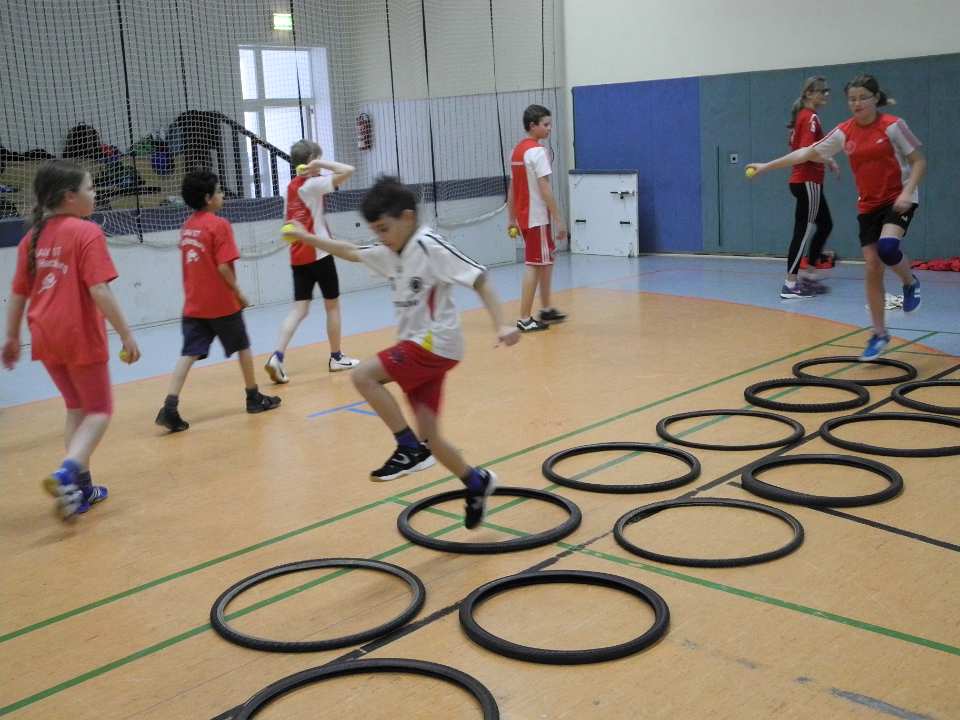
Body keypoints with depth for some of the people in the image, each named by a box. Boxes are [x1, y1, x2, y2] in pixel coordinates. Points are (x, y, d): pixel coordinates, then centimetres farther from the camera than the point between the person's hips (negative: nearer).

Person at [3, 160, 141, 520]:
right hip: (81, 338, -6)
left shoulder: (31, 238, 9)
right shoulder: (87, 232, -11)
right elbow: (99, 292, -18)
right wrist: (126, 335, -14)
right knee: (99, 411, 7)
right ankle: (66, 473, -17)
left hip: (46, 339, 6)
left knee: (76, 409, 20)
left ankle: (81, 487, 21)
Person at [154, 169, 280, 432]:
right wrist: (238, 292, -6)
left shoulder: (186, 227, 10)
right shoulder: (219, 225, -13)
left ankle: (170, 408, -14)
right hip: (222, 303, -6)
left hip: (193, 304, 6)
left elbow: (194, 264, 14)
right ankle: (254, 397, 26)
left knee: (188, 354, -1)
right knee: (243, 347, 14)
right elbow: (223, 267, -18)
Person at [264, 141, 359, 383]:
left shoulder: (290, 188, 12)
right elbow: (348, 170, -18)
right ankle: (336, 357, 20)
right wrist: (321, 164, -11)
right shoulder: (313, 184, -9)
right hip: (318, 253, -6)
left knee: (299, 308, 1)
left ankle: (277, 356, -16)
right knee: (332, 305, 10)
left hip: (298, 256, 6)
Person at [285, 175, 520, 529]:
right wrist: (308, 238, 27)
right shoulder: (391, 253, 10)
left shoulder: (430, 247, -14)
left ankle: (411, 449, -11)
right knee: (429, 437, 7)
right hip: (419, 348, 8)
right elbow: (351, 252, 26)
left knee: (364, 375, -17)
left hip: (434, 345, -8)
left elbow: (480, 279, -19)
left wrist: (501, 325, -28)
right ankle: (477, 483, 25)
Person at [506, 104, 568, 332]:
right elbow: (544, 189, -19)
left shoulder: (517, 150, 12)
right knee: (534, 266, -4)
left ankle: (546, 309, 27)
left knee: (547, 260, 20)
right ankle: (525, 319, -1)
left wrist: (512, 219, 18)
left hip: (523, 217, 9)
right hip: (537, 218, -9)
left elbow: (512, 188, 14)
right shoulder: (537, 151, -14)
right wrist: (559, 219, -17)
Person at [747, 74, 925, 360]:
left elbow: (919, 161, -7)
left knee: (887, 247, -31)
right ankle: (879, 334, 13)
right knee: (872, 268, 1)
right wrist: (767, 166, 3)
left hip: (898, 200, -4)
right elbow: (807, 153, 6)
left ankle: (910, 283, 4)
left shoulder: (893, 125, -10)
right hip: (868, 205, 4)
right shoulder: (844, 132, 0)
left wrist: (907, 192, -23)